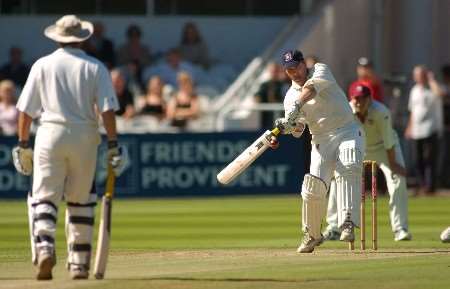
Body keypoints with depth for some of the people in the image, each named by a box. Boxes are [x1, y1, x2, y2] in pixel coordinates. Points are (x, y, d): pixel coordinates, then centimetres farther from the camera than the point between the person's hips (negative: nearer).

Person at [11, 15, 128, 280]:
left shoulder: (42, 65, 5)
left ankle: (44, 247, -25)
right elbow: (107, 109, -5)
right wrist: (113, 145, -2)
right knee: (81, 201, 11)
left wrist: (23, 145, 8)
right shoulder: (95, 67, 3)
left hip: (50, 133, -1)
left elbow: (26, 109, 2)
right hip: (85, 136, 1)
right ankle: (79, 263, 12)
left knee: (44, 196, -1)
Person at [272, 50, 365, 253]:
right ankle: (312, 235, 14)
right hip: (321, 140, 3)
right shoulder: (291, 97, 9)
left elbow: (311, 88, -22)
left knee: (348, 169, -30)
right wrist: (287, 126, -27)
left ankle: (347, 224, -37)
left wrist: (296, 106, -38)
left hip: (348, 131, -3)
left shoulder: (320, 70, 2)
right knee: (313, 188, -8)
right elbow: (297, 129, -3)